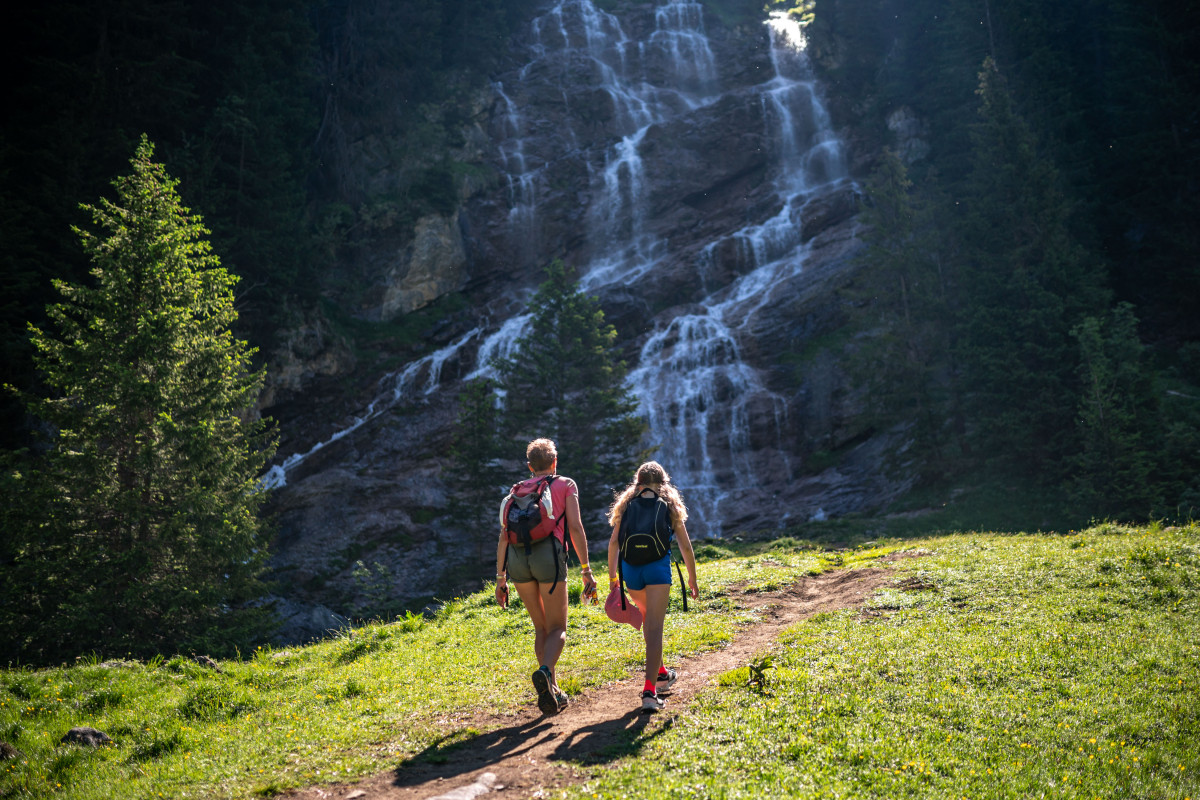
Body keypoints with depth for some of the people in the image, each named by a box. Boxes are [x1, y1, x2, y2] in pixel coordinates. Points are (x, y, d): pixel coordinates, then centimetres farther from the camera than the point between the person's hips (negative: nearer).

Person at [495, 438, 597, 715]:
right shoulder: (565, 484, 15)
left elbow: (504, 535, 16)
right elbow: (575, 527, 2)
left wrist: (500, 577, 17)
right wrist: (586, 570, 1)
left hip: (517, 557, 4)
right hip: (549, 552, -3)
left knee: (541, 626, 18)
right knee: (557, 629, 4)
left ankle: (552, 690, 12)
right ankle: (545, 671, -25)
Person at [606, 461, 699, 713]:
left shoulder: (627, 505, 14)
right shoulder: (670, 506, 11)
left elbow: (614, 543, 6)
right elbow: (685, 546, 10)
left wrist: (612, 576, 11)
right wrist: (692, 579, 19)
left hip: (631, 568, 3)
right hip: (657, 568, -3)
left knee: (648, 619, 25)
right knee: (654, 628, -5)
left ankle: (660, 673, 39)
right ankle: (649, 690, -16)